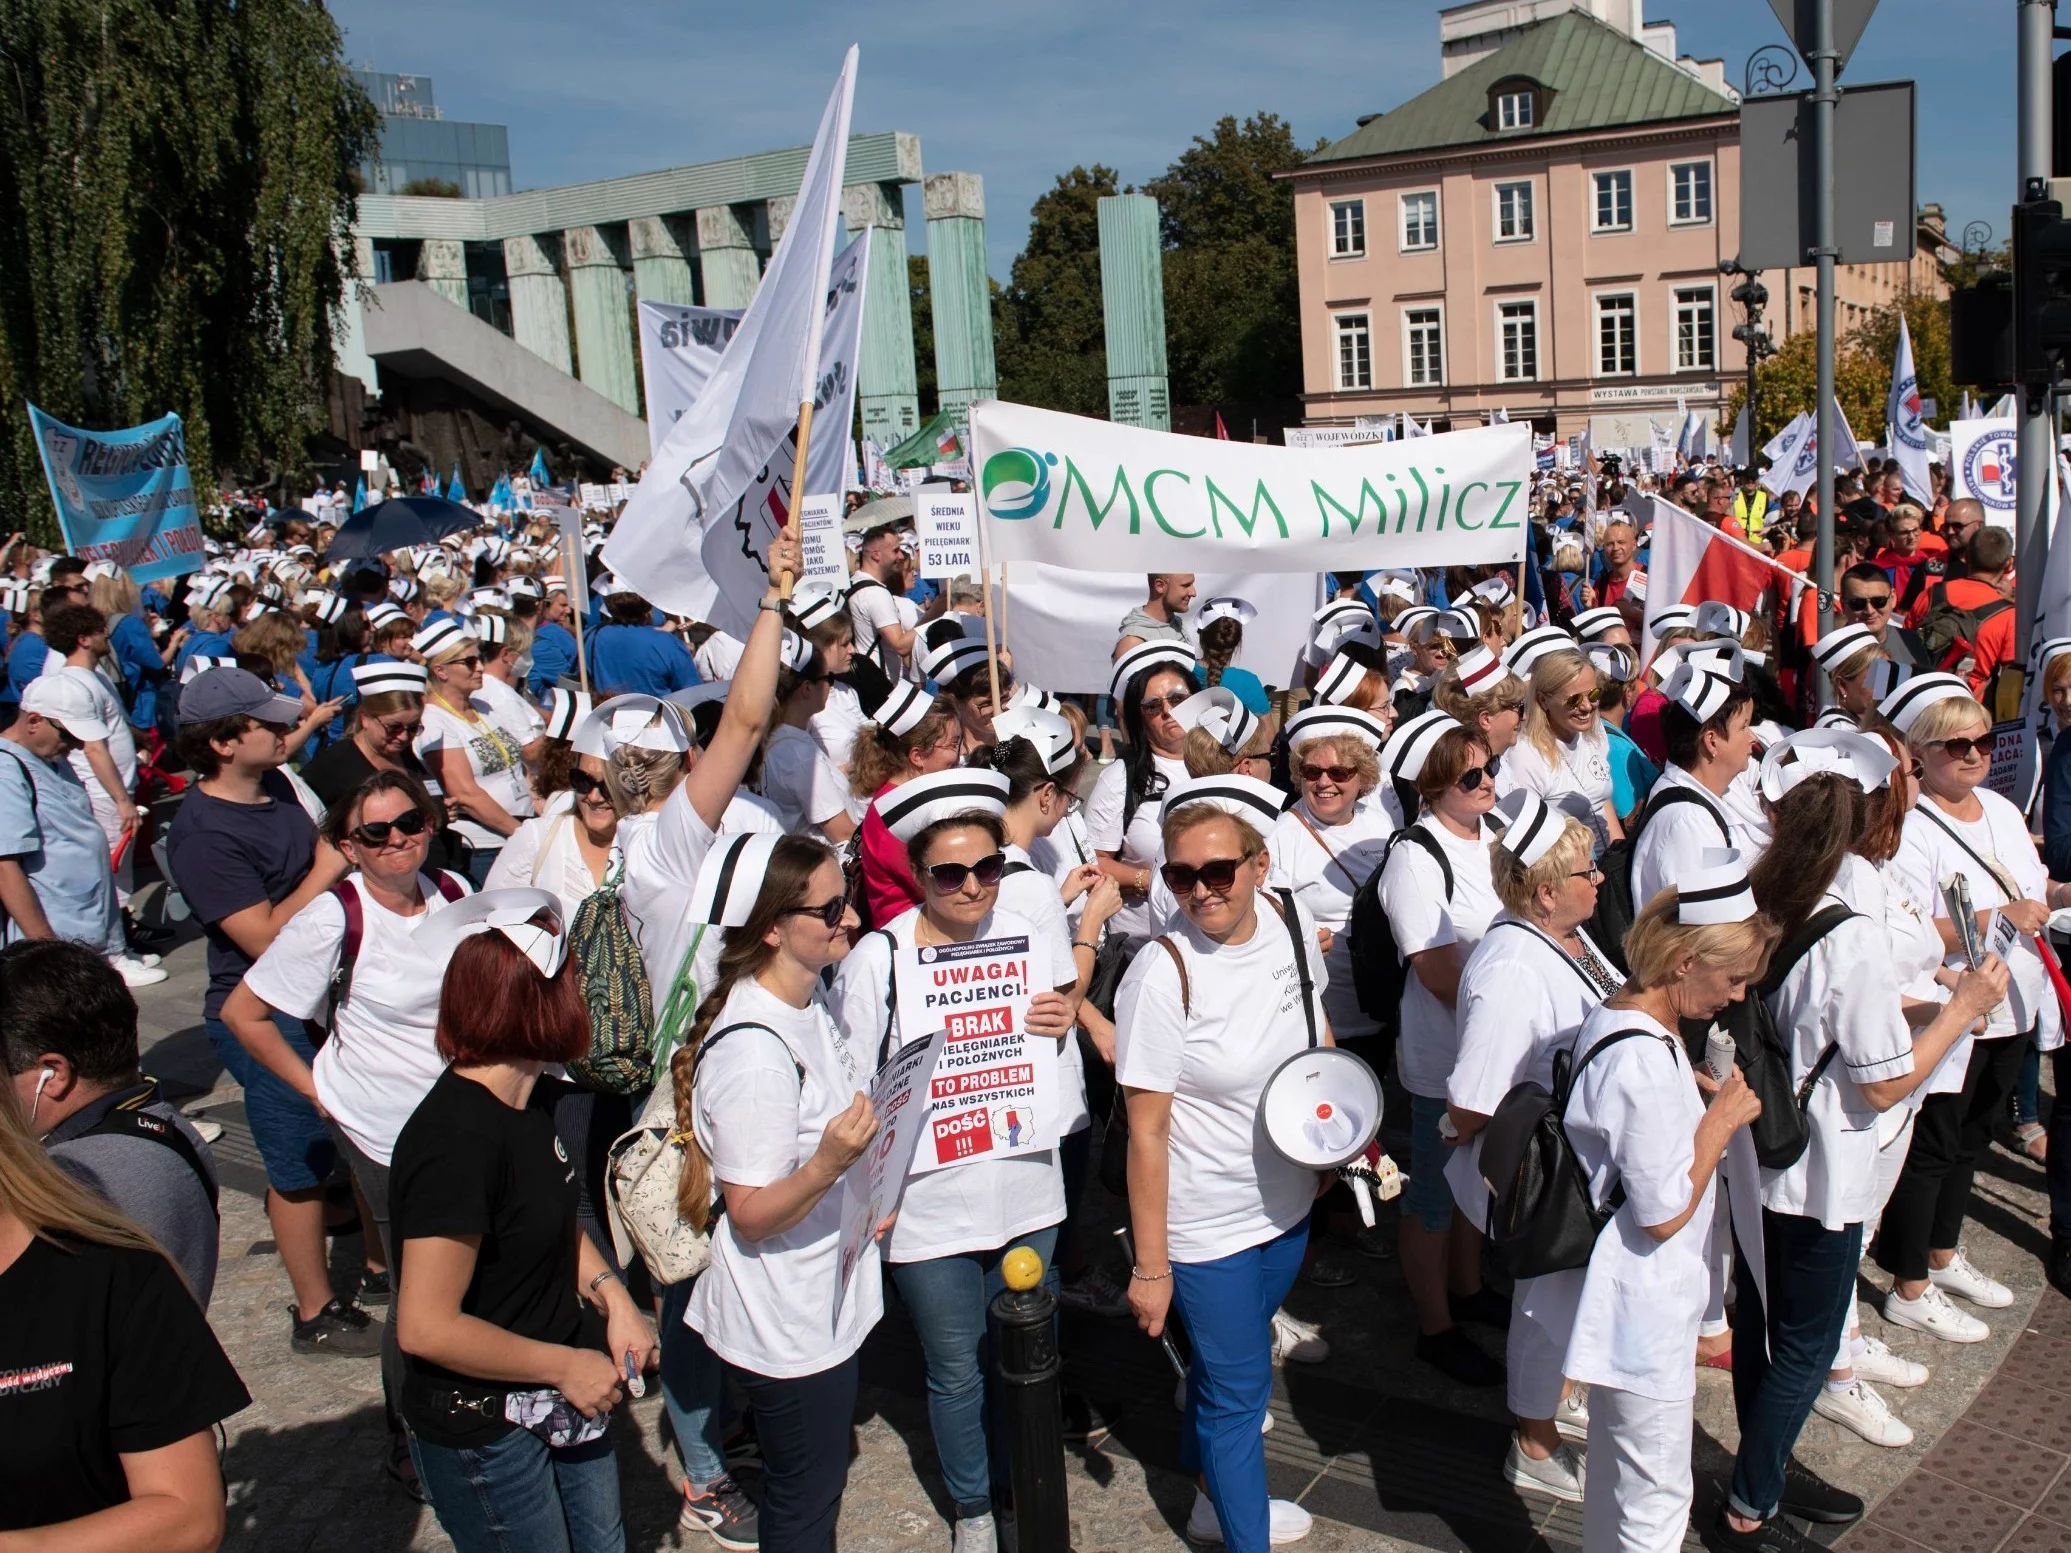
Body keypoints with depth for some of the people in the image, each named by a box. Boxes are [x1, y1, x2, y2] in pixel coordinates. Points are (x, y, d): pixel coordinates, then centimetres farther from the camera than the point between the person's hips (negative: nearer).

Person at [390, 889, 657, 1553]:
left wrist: (614, 1298, 0)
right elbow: (426, 1327, -28)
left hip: (563, 1397, 9)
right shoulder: (457, 1139, -30)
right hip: (482, 1430, -9)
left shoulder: (533, 1099, 0)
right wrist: (565, 1365, -18)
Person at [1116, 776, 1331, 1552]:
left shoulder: (1290, 918, -9)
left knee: (1228, 1355, 25)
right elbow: (1146, 1132, -20)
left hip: (1286, 1199, 6)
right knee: (1238, 1387, 6)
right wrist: (1150, 1266, -16)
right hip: (1206, 1221, -6)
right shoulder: (1161, 975, -26)